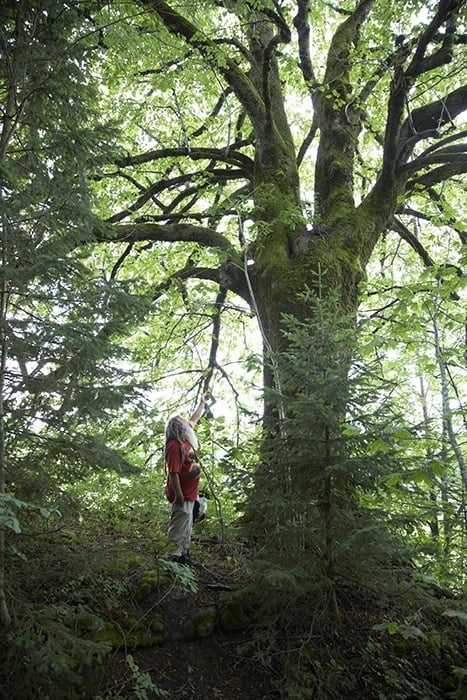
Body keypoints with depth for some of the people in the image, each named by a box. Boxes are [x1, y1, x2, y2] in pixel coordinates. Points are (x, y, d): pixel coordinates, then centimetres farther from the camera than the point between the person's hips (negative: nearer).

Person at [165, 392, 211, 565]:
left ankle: (184, 553, 28)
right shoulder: (175, 446, -21)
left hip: (190, 494, 10)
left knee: (187, 526, 17)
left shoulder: (185, 439, 6)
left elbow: (194, 419, 21)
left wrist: (203, 402, 26)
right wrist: (179, 496, -25)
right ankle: (174, 556, 7)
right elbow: (173, 473, -24)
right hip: (182, 495, -10)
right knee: (179, 526, -2)